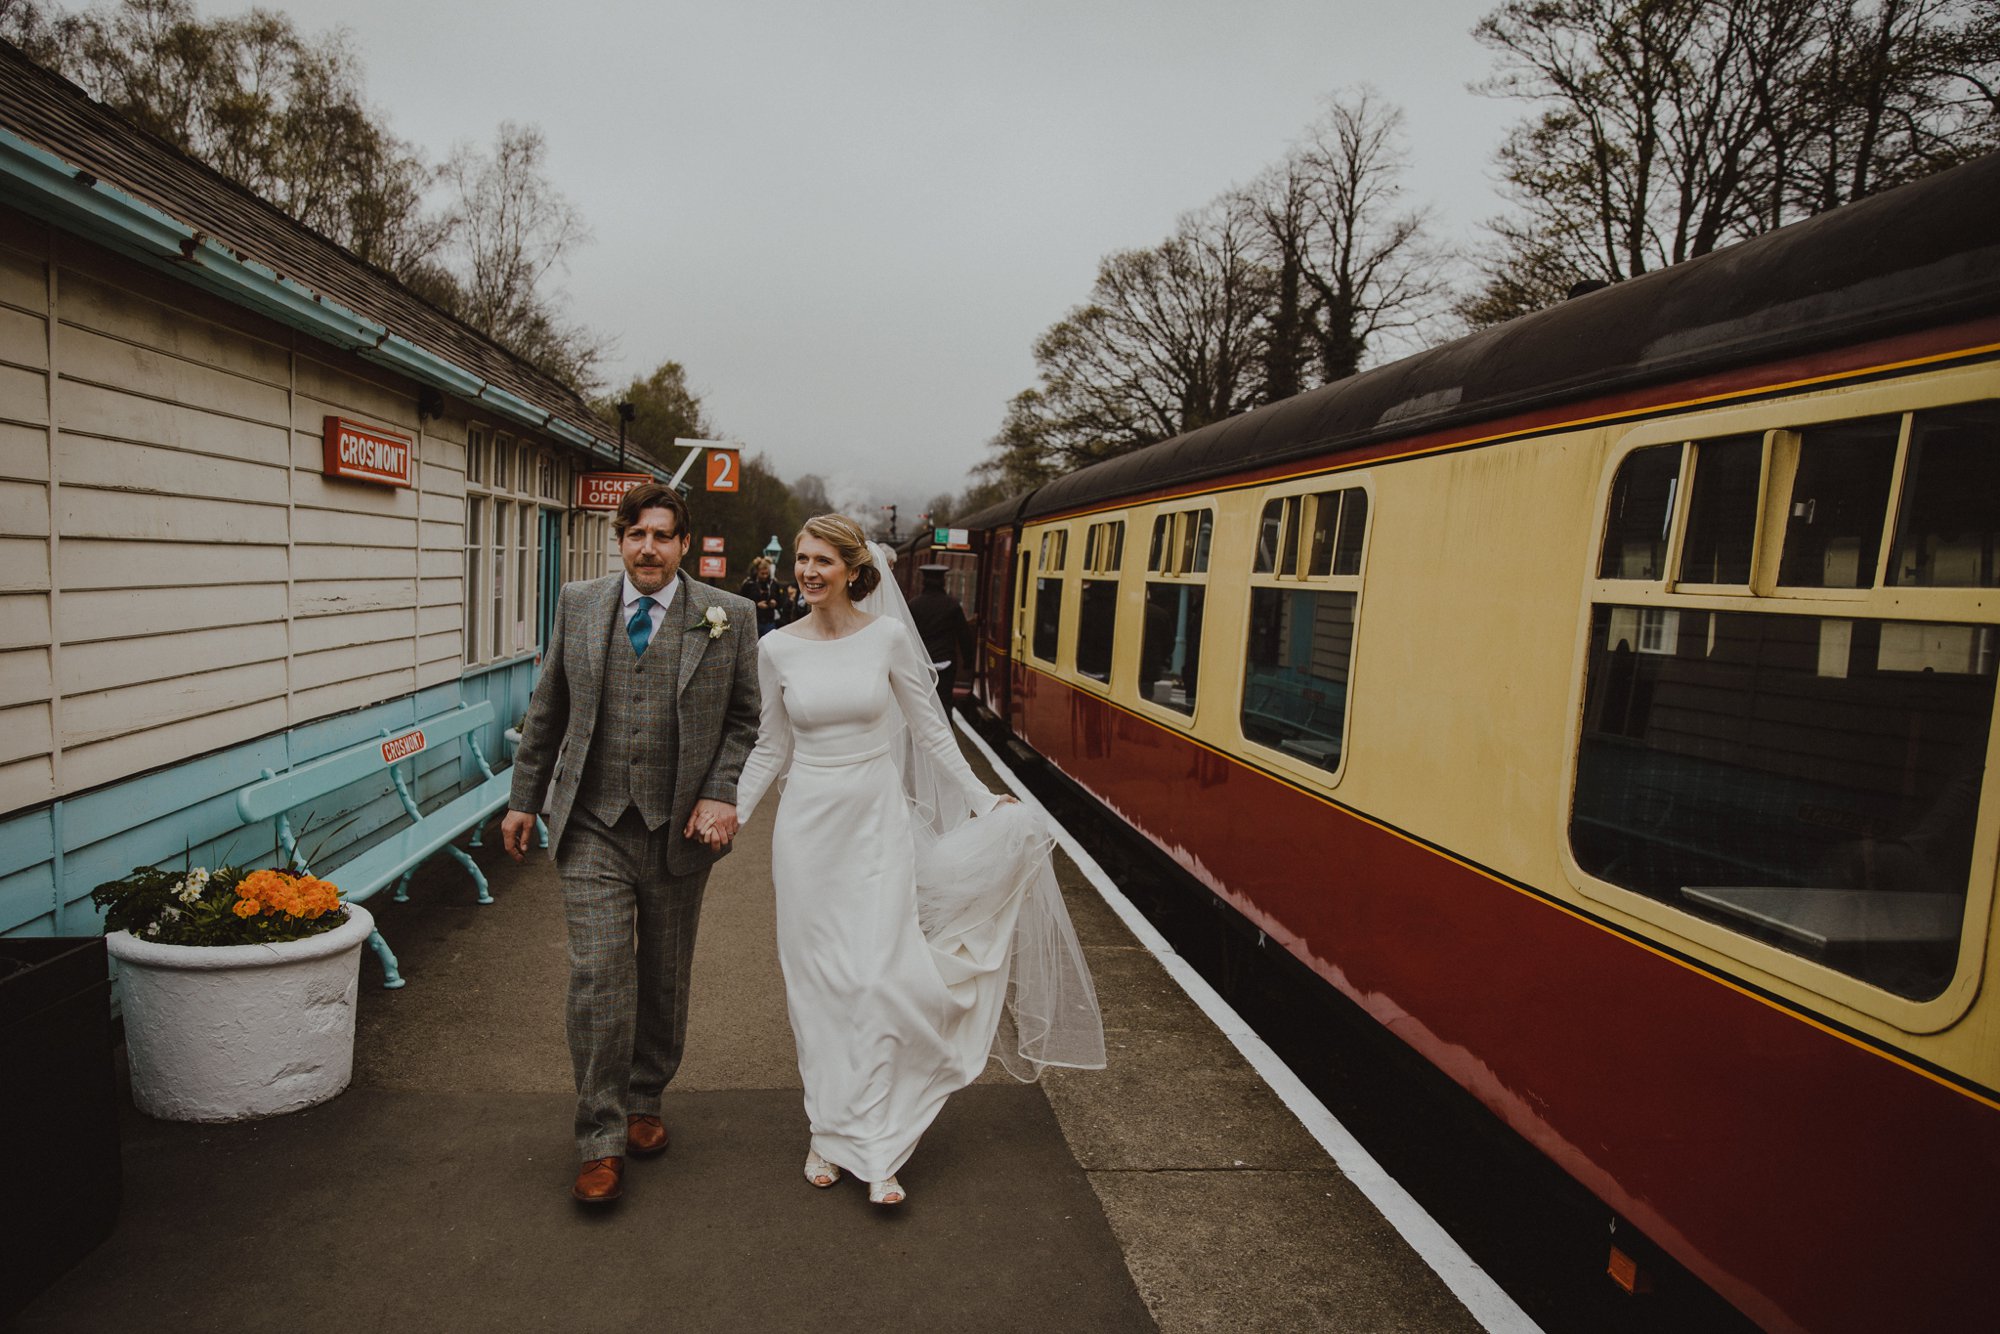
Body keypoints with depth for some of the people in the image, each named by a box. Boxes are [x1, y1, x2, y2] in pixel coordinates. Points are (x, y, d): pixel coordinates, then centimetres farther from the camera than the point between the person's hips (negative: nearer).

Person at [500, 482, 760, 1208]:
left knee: (664, 980, 14)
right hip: (593, 826, 0)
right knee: (598, 977, -5)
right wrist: (524, 798, 11)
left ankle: (644, 1101, 36)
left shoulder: (728, 617, -2)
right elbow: (546, 710, 11)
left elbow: (746, 719, 3)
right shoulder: (578, 604, 4)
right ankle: (601, 1141, 9)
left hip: (678, 829, 0)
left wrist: (722, 794, -10)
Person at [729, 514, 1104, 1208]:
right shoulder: (777, 648, 0)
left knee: (877, 980, -5)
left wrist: (986, 802, 1)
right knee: (818, 984, 8)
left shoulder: (888, 637, -4)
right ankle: (829, 1131, 23)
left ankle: (874, 1148, 7)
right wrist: (727, 814, 3)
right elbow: (770, 748, 9)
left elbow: (930, 731, 3)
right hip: (808, 824, 2)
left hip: (879, 822, -1)